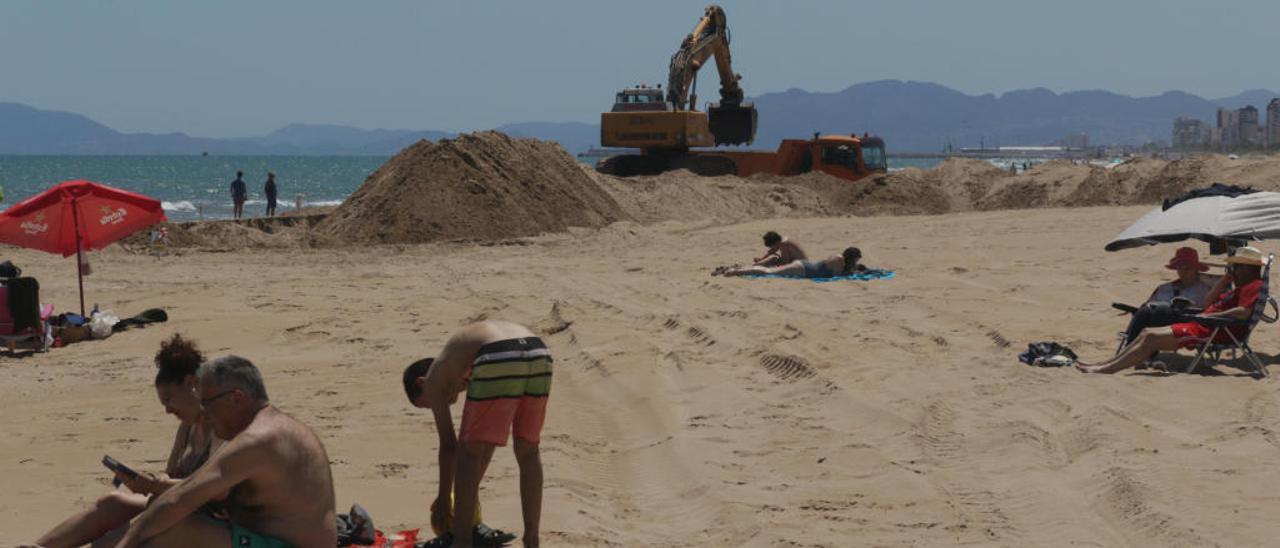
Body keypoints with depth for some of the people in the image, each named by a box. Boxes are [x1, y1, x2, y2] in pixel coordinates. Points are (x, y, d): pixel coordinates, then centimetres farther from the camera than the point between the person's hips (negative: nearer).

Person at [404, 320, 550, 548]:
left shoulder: (433, 377, 23)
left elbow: (448, 445, 22)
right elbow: (485, 442, 47)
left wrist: (443, 499, 32)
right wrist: (473, 488, 55)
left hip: (499, 362, -6)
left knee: (469, 452, 11)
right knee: (528, 451, 22)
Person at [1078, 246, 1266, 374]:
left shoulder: (1254, 286, -7)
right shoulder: (1241, 286, 25)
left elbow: (1244, 312, -25)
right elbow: (1209, 300, 28)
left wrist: (1210, 316, -23)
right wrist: (1227, 278, 18)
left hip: (1215, 332, -11)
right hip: (1204, 326, 11)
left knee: (1152, 338, -17)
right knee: (1147, 333, 5)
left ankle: (1106, 369, -18)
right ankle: (1104, 365, 0)